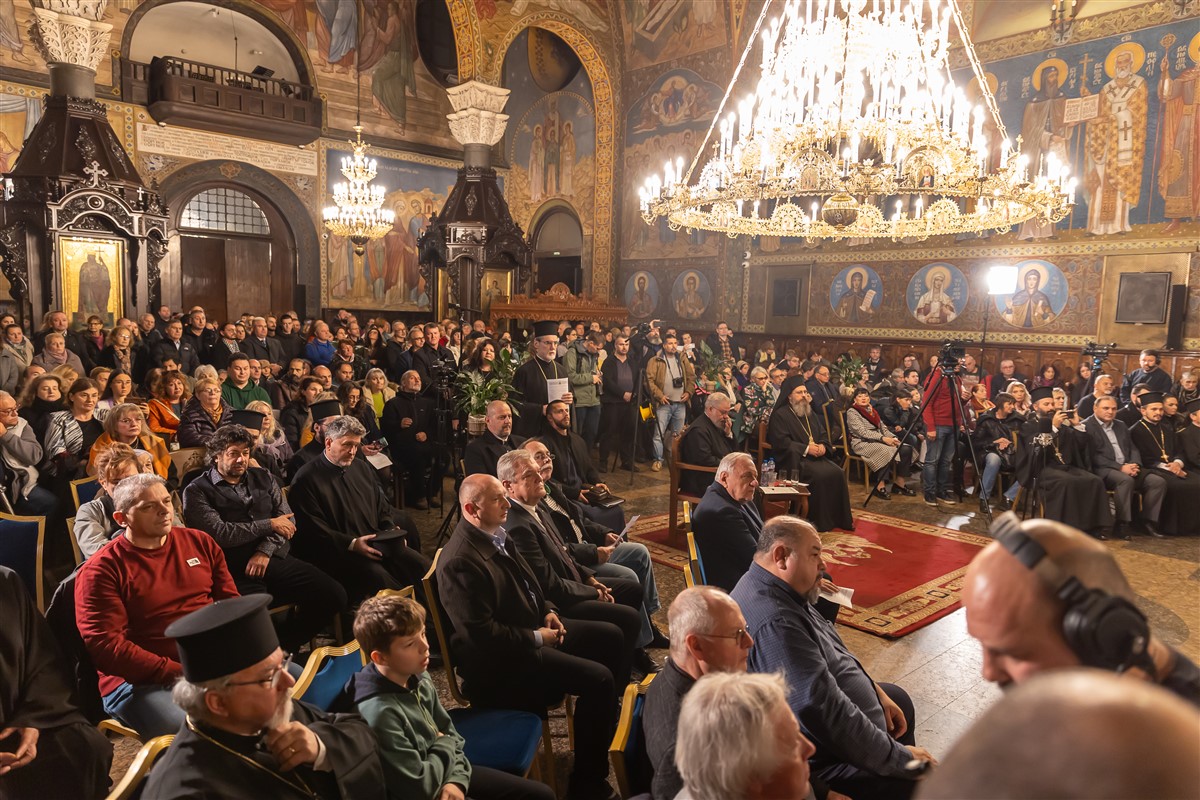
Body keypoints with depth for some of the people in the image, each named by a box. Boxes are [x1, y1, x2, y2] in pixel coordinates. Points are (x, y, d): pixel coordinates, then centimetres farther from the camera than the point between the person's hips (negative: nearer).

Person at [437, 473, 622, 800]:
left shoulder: (495, 533, 3)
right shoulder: (460, 562, -27)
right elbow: (482, 633, -27)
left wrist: (546, 610, 3)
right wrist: (536, 638, -18)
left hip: (533, 627, 10)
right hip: (499, 660, -10)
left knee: (609, 636, 13)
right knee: (597, 679, -19)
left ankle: (607, 722, 32)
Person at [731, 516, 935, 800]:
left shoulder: (779, 592, 0)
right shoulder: (774, 624, -34)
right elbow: (825, 712, -33)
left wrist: (877, 692, 9)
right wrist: (899, 757, -21)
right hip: (820, 758, -11)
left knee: (898, 698, 27)